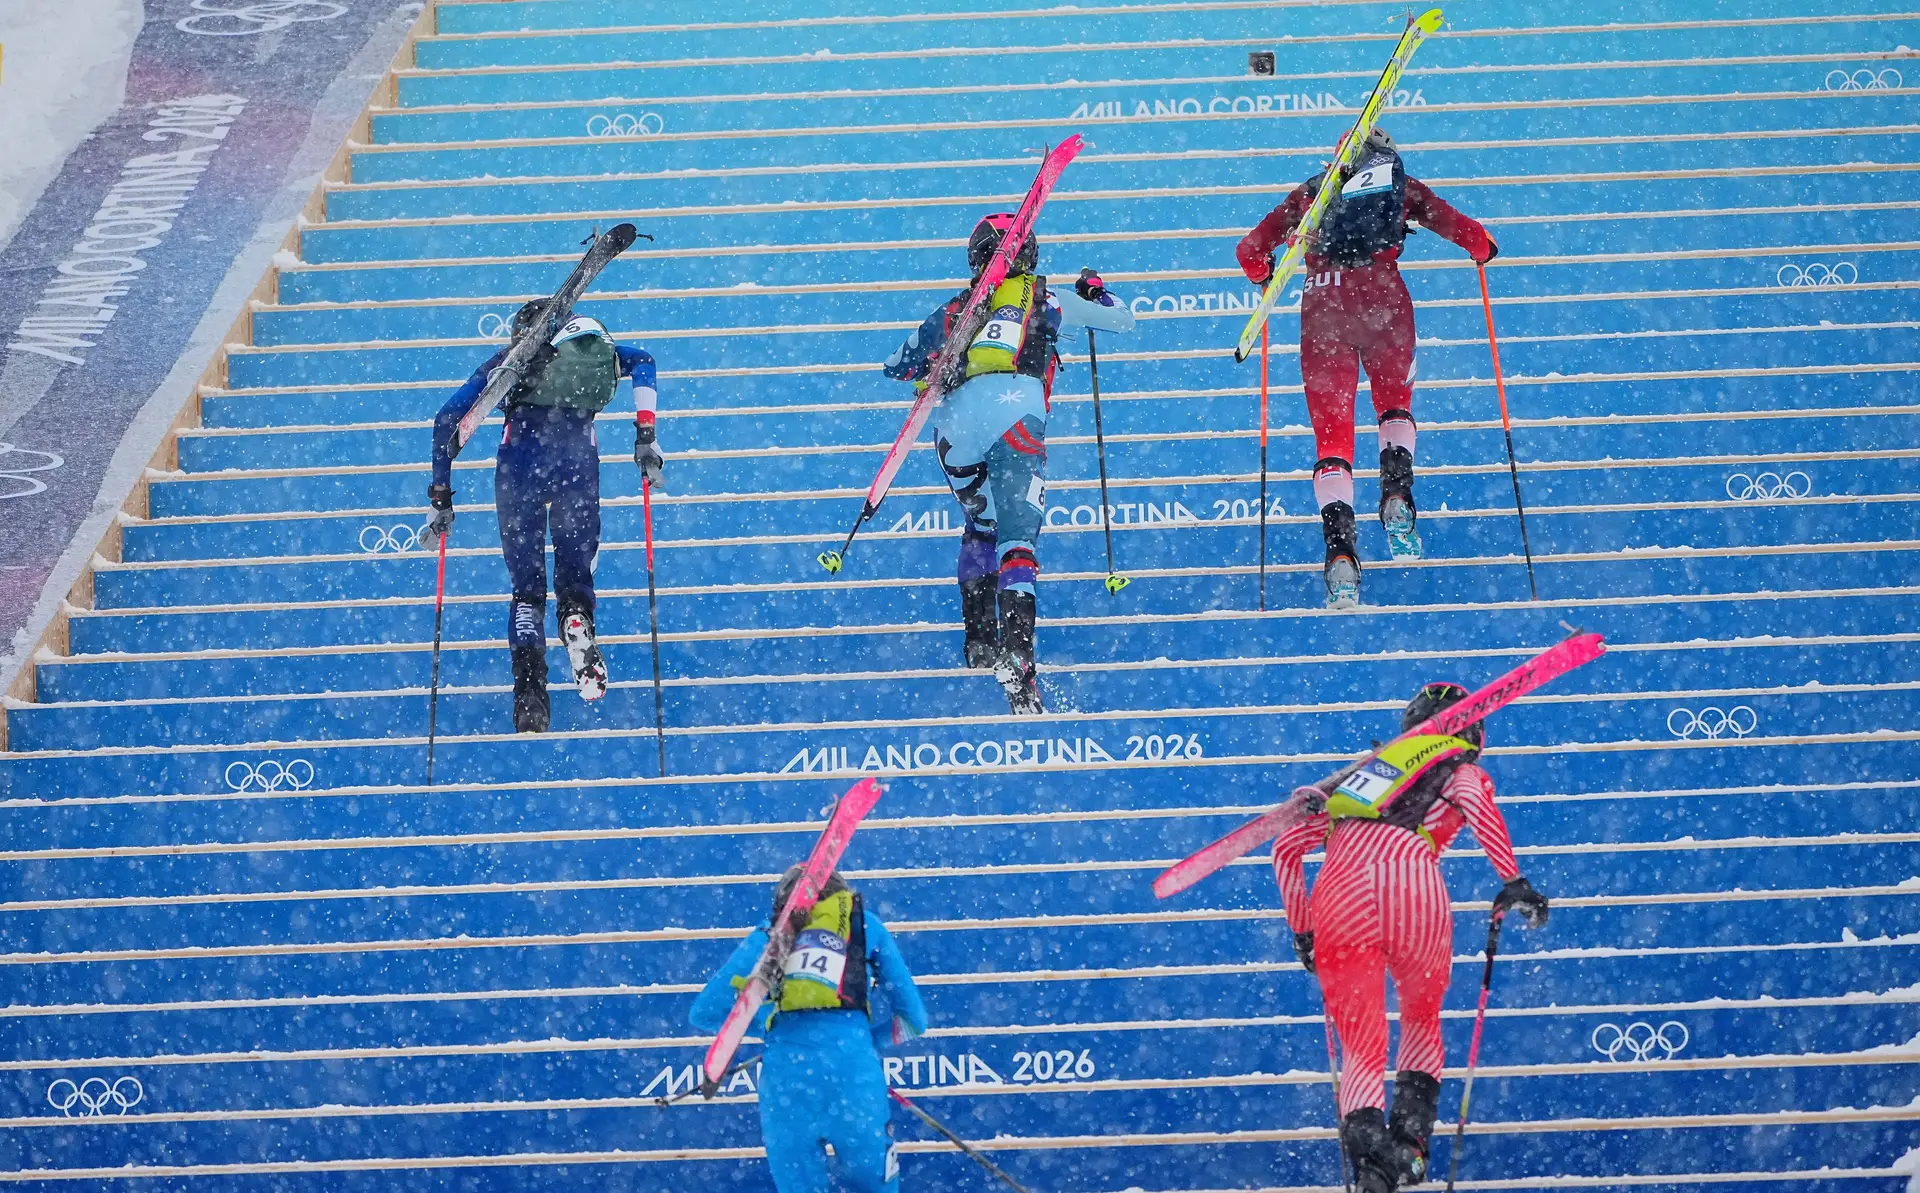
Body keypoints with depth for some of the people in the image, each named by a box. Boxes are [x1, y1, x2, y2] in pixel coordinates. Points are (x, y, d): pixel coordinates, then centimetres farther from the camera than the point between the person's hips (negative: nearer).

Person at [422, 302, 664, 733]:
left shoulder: (508, 359, 28)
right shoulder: (592, 346, 31)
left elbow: (447, 419, 19)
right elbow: (642, 362, 11)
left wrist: (441, 499, 21)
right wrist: (646, 435, 7)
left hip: (521, 459, 0)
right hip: (578, 455, 0)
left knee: (526, 589, 10)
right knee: (576, 578, 13)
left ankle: (529, 694, -10)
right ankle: (576, 619, -23)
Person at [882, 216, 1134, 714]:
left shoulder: (954, 309, 29)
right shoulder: (1045, 298, 24)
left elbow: (896, 365, 38)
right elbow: (1123, 320, 36)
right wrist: (1095, 292, 54)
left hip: (953, 421, 3)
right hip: (1013, 408, -3)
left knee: (980, 527, 27)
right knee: (1016, 537, -12)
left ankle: (979, 640, 22)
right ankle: (1016, 655, -32)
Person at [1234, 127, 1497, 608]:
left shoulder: (1310, 192, 25)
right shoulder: (1401, 186, 21)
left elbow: (1251, 249, 23)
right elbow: (1467, 233, 13)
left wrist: (1263, 275, 45)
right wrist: (1483, 250, 36)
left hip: (1322, 306, 0)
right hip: (1383, 299, 0)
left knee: (1332, 436, 2)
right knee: (1395, 403, 26)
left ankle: (1340, 550, -18)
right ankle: (1396, 493, -2)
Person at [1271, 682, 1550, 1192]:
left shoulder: (1369, 770, 36)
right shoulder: (1462, 770, 24)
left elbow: (1287, 847, 30)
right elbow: (1474, 802, -3)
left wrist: (1301, 929, 35)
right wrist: (1513, 882, -5)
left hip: (1341, 886, 2)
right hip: (1411, 877, -2)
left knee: (1362, 1050, 6)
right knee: (1421, 1022, 24)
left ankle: (1367, 1148, -20)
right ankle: (1409, 1137, 6)